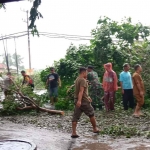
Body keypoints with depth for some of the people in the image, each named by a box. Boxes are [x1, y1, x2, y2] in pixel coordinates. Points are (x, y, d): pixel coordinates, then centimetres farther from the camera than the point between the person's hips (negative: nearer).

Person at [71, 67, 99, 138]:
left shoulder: (77, 80, 17)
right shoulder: (83, 80, -13)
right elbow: (81, 91, -26)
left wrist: (87, 97, 37)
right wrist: (79, 100, -35)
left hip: (77, 101, 8)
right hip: (84, 101, -8)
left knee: (75, 117, 2)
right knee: (91, 114, 11)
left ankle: (73, 133, -3)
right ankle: (95, 129, 24)